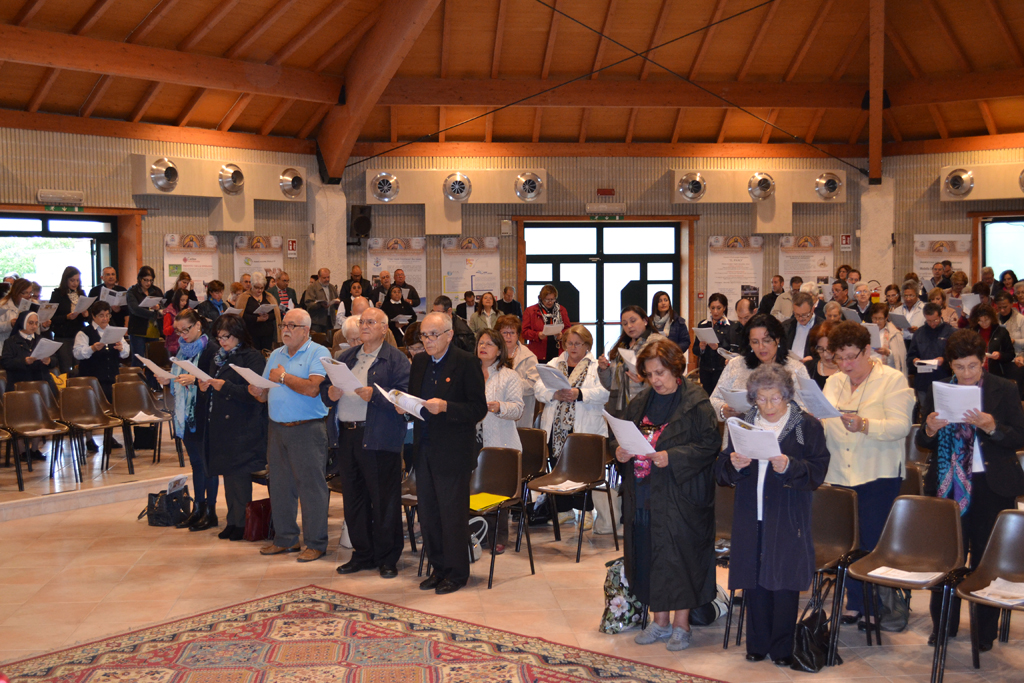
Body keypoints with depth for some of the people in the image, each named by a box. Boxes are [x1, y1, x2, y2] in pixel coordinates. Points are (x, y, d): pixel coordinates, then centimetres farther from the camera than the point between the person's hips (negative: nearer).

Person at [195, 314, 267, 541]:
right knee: (227, 474, 11)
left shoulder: (252, 358, -7)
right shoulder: (216, 355, 15)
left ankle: (242, 523, 5)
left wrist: (225, 386, -22)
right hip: (219, 425, 7)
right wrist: (203, 385, -3)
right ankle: (232, 520, 18)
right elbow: (206, 381, 20)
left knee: (239, 474, -4)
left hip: (242, 428, -7)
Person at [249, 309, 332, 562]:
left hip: (307, 429, -7)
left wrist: (283, 377, -9)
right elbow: (266, 395, 17)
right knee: (280, 485, 12)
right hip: (277, 428, 7)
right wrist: (258, 392, -6)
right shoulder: (275, 355, 16)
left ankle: (315, 543, 5)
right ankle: (285, 539, 23)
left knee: (311, 485, -3)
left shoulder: (318, 353, -5)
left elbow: (313, 388, -20)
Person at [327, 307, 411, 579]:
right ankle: (362, 554, 23)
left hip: (378, 437, -6)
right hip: (345, 435, 6)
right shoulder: (346, 357, 19)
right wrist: (330, 393, -3)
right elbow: (324, 388, 19)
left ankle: (387, 558, 10)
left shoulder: (396, 359, -1)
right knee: (353, 497, 11)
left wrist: (374, 395, -23)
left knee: (384, 500, -2)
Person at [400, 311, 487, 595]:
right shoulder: (419, 362, 12)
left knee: (453, 515, 1)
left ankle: (456, 573, 14)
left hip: (453, 452, -6)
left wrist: (445, 407, -24)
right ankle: (438, 569, 24)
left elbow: (479, 409, -12)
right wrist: (403, 406, -3)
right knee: (428, 514, 11)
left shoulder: (466, 363, -8)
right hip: (424, 450, 6)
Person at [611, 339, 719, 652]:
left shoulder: (696, 403, -8)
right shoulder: (640, 403, 11)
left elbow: (709, 445, -12)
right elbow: (619, 436, 17)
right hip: (643, 495, 6)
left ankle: (681, 625, 14)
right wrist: (618, 450, -5)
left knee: (680, 555, 0)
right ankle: (659, 621, 23)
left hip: (679, 495, -6)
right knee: (649, 556, 10)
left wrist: (672, 457, -22)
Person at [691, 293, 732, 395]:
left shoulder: (730, 326, 0)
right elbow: (695, 350, 10)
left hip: (722, 369, -3)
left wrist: (718, 348, -20)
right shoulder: (703, 324, 12)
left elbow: (732, 350, -6)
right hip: (705, 369, 3)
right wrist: (701, 348, -11)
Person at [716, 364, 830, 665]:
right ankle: (758, 644, 22)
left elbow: (817, 472, -9)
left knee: (784, 583, 2)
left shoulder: (808, 427, -1)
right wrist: (733, 465, -15)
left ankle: (782, 648, 16)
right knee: (754, 581, 8)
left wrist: (789, 467, -25)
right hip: (750, 518, 3)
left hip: (788, 519, -3)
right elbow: (721, 471, 7)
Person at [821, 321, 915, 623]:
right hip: (838, 476, 5)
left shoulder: (893, 380, -3)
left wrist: (864, 425, -32)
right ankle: (854, 602, 19)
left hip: (878, 477, -5)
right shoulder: (833, 383, 14)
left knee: (874, 544, -3)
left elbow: (900, 426, -15)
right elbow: (822, 425, 12)